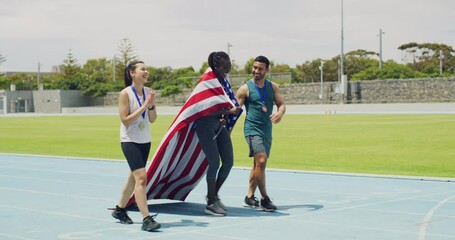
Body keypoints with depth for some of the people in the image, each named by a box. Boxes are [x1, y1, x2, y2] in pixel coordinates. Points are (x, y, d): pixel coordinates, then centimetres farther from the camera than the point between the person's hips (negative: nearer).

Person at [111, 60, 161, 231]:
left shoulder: (148, 92, 3)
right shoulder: (125, 94, -13)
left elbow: (152, 119, 6)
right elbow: (125, 120, -18)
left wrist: (152, 105, -12)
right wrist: (144, 106, -21)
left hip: (145, 141, 7)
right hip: (130, 141, -7)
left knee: (134, 177, 17)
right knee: (141, 177, -18)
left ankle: (119, 210, 35)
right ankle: (146, 219, -20)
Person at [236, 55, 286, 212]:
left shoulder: (273, 87, 9)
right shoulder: (245, 89, -3)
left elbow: (281, 104, 7)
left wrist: (279, 113, -15)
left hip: (267, 130, 6)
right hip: (252, 129, -6)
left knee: (258, 164, 12)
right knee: (261, 161, -19)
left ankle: (250, 197, 24)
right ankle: (264, 198, -12)